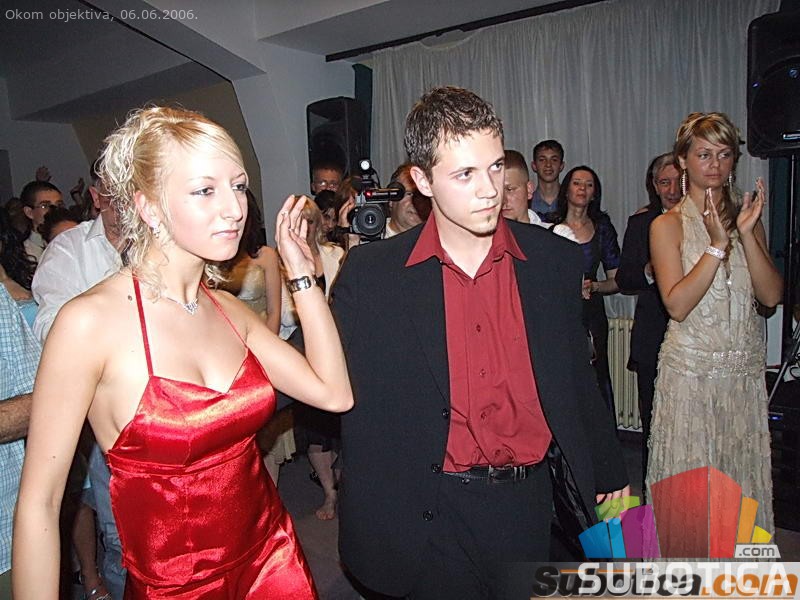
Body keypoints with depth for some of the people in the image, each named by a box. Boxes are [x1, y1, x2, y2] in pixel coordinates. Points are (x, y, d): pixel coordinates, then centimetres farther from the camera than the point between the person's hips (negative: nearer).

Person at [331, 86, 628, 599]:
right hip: (433, 518, -1)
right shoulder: (371, 275, -9)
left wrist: (609, 477, 13)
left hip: (532, 504, 2)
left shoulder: (557, 260, -3)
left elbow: (578, 381, 7)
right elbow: (350, 397, 0)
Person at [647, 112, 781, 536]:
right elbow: (677, 305, -15)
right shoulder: (668, 225, -4)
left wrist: (746, 234, -12)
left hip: (745, 370, 4)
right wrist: (717, 245, -20)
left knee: (743, 474, 13)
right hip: (691, 370, -4)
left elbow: (771, 296, -2)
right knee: (689, 483, 5)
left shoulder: (748, 216, 9)